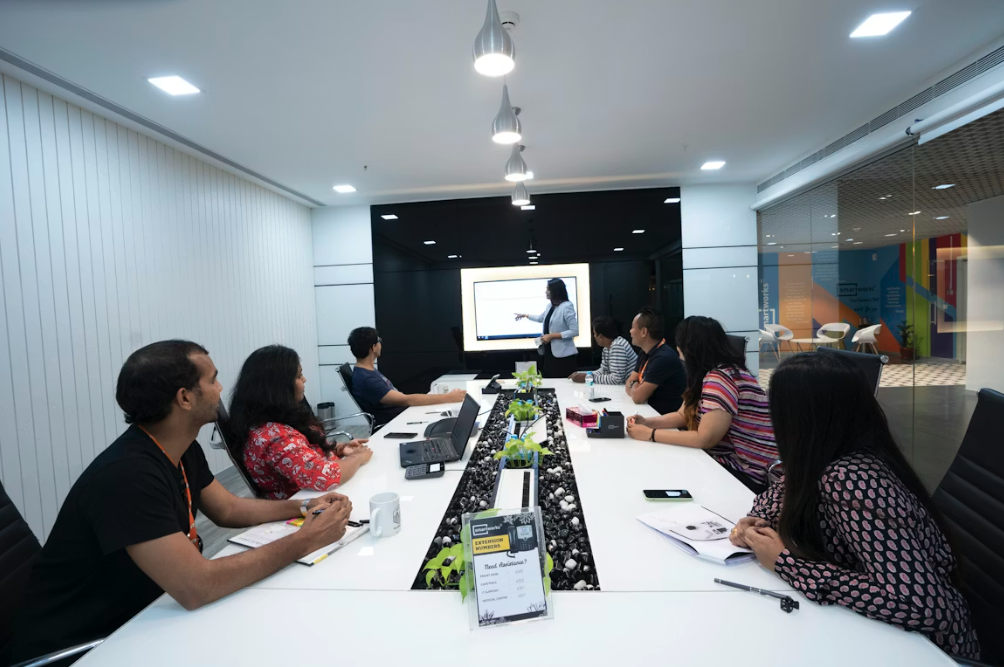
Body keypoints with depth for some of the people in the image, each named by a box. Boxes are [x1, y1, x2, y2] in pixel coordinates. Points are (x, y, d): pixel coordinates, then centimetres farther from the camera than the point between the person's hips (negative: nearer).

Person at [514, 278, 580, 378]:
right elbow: (541, 318, 33)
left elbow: (574, 331, -19)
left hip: (563, 355, -8)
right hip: (549, 352, 8)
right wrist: (525, 315, 40)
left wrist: (552, 336, -18)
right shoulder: (550, 306, 11)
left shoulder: (567, 307, -15)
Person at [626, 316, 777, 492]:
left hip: (745, 475, -8)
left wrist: (650, 434, -20)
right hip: (727, 461, 8)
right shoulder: (706, 375, 7)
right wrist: (647, 422, -4)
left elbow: (705, 439, -28)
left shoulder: (721, 377, -24)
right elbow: (682, 416, 13)